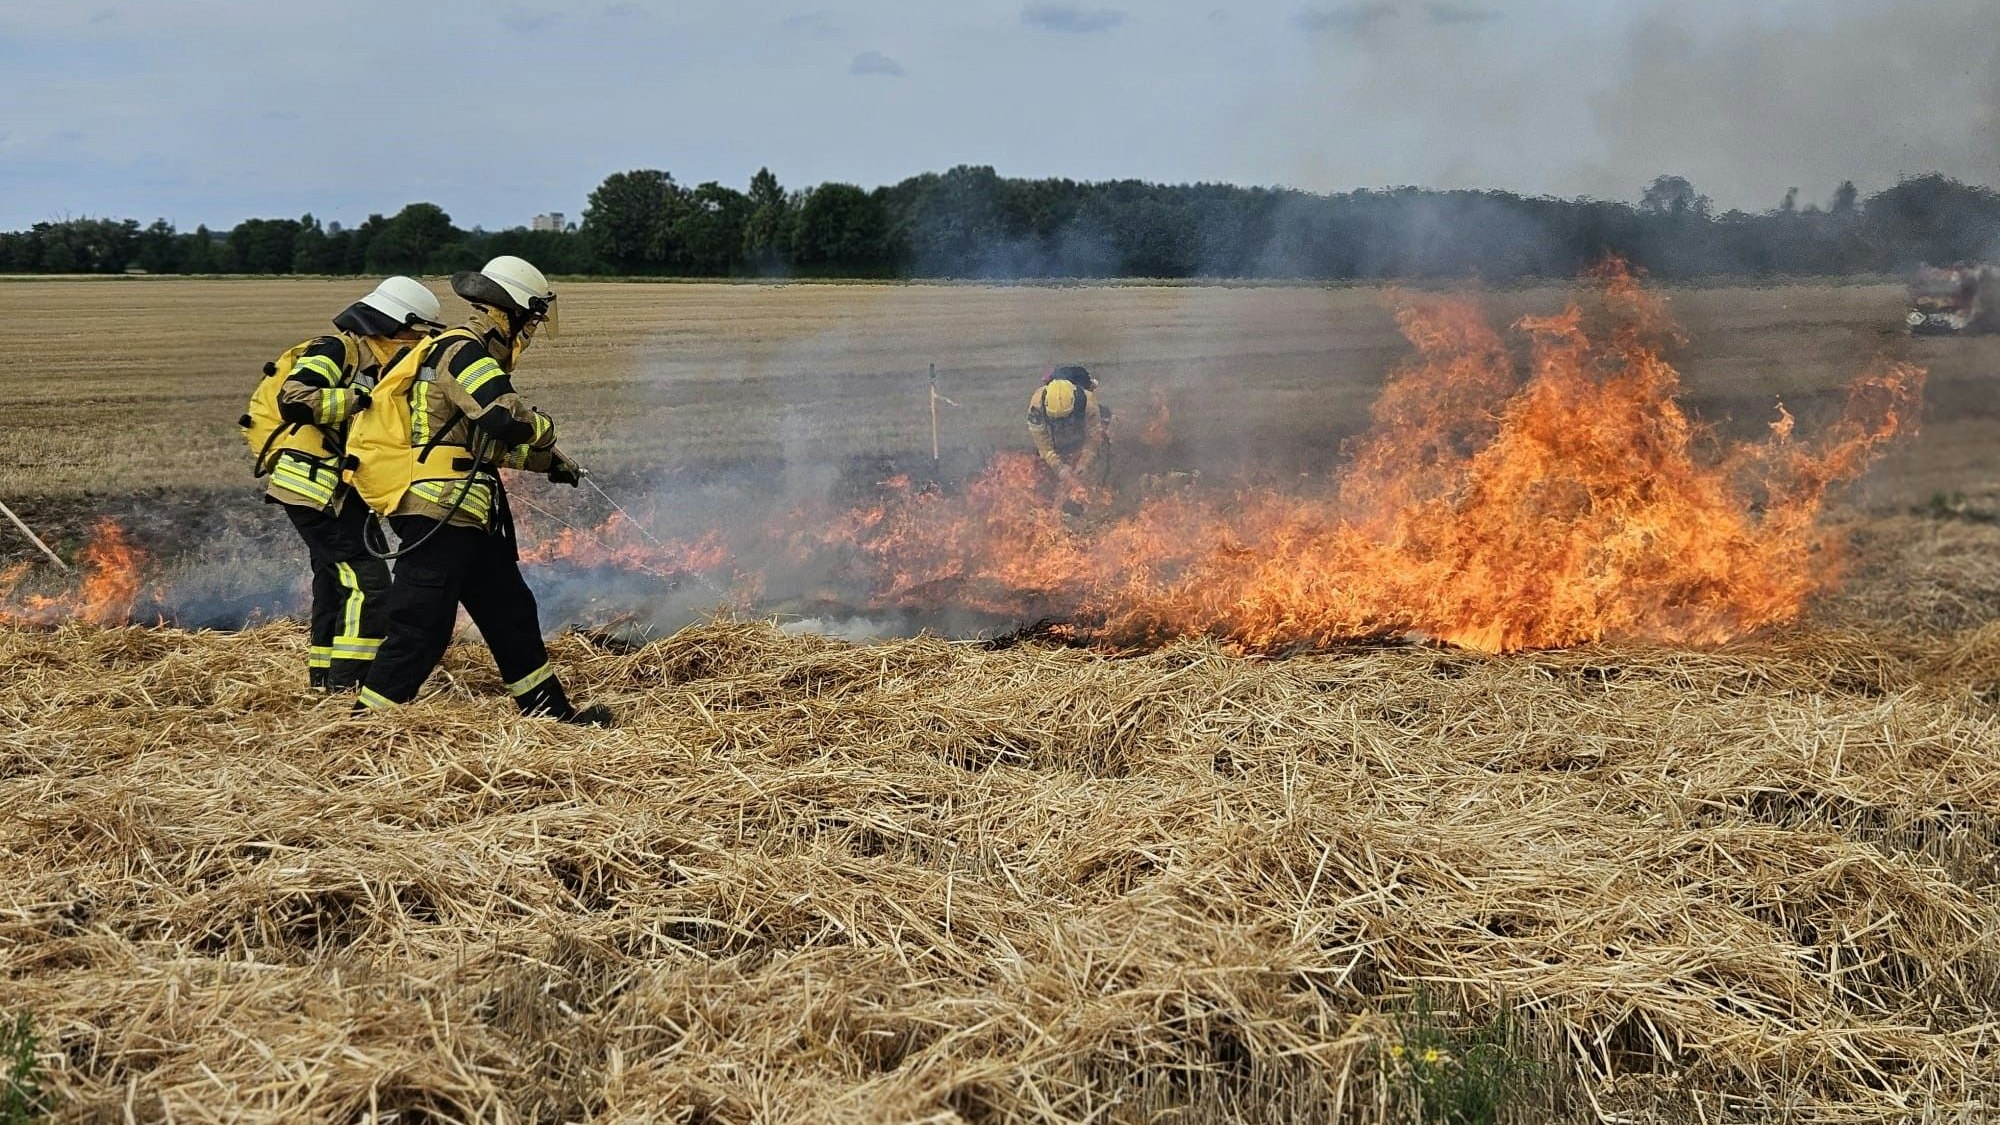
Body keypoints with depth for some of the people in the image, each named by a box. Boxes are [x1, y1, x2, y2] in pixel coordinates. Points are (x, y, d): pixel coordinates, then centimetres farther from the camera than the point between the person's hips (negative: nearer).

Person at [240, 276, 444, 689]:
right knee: (367, 581, -12)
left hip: (329, 492, 10)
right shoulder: (334, 351, -11)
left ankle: (324, 681, 25)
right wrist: (359, 399, -25)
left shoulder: (370, 364, 18)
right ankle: (348, 685, -12)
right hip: (316, 486, -10)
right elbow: (293, 401, -25)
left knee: (336, 584, 16)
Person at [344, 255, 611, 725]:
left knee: (511, 611, 17)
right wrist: (544, 432, -7)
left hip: (465, 516, 11)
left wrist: (548, 463, 33)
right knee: (420, 629, -10)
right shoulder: (462, 353, -14)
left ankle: (550, 709, 27)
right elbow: (510, 419, -28)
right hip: (438, 515, -11)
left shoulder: (472, 357, 19)